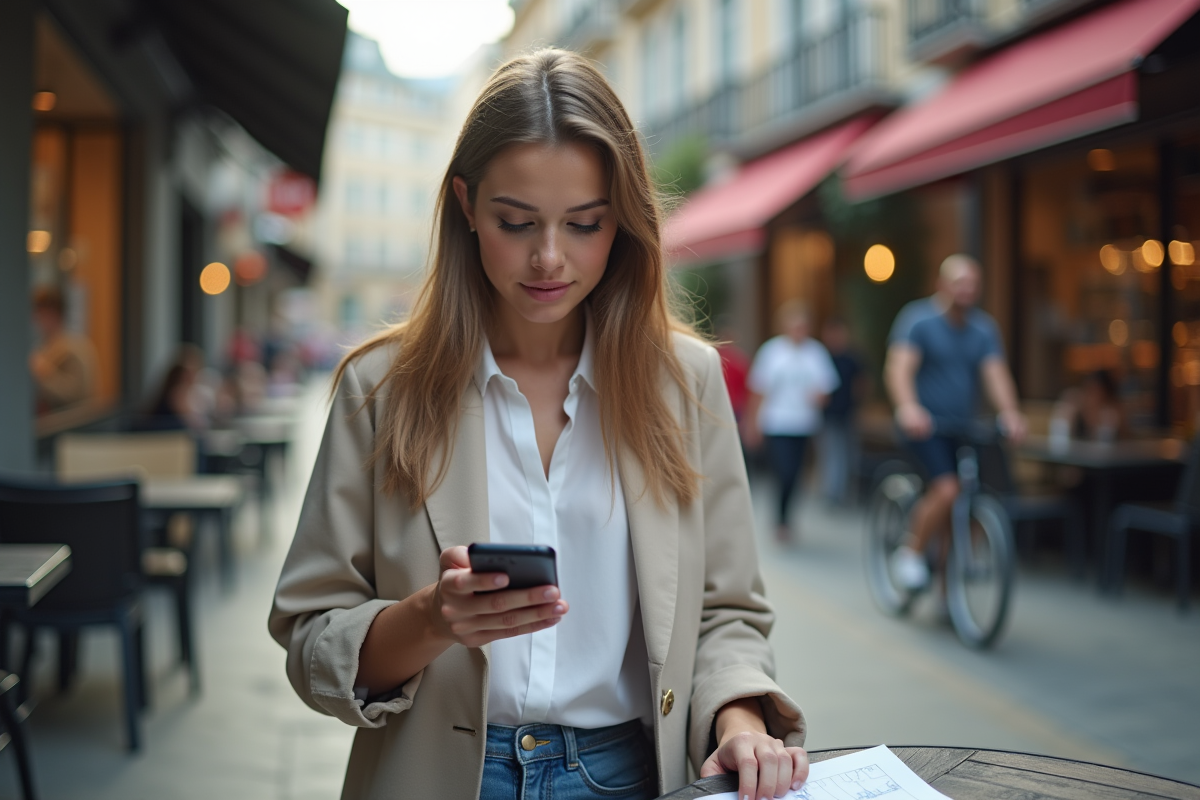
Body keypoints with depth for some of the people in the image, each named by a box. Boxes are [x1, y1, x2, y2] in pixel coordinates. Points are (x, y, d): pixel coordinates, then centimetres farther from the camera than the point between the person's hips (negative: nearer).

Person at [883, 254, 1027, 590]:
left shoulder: (984, 328, 5)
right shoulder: (918, 318, -9)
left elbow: (996, 373, -9)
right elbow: (899, 367, -23)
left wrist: (1010, 412, -29)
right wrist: (908, 407, -42)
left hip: (963, 429, 5)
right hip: (925, 424, -5)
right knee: (947, 489, -25)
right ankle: (910, 554, -4)